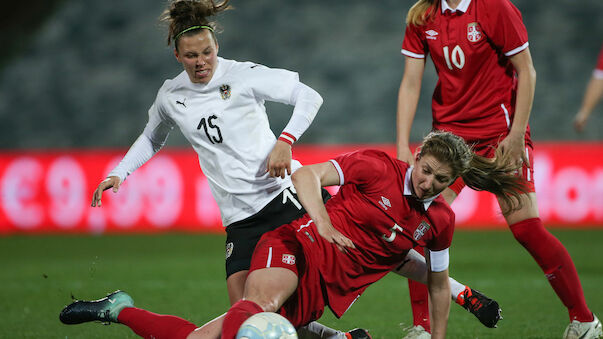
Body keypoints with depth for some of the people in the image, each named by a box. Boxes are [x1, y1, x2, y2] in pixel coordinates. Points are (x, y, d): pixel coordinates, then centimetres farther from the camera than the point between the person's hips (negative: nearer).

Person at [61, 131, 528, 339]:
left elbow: (439, 284, 22)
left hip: (323, 291, 4)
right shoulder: (378, 167, -4)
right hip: (298, 249, -4)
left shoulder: (440, 221, 10)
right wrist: (323, 223, -20)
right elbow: (308, 174, -5)